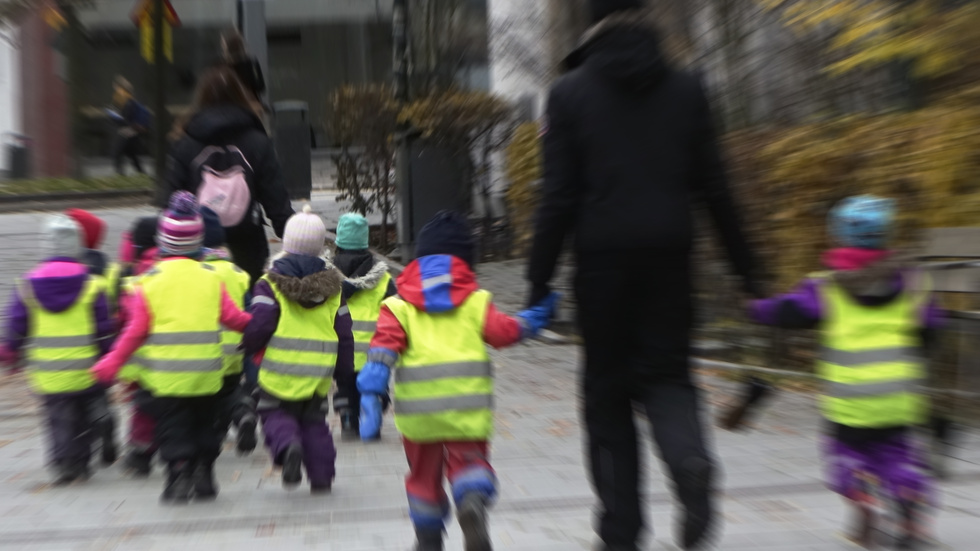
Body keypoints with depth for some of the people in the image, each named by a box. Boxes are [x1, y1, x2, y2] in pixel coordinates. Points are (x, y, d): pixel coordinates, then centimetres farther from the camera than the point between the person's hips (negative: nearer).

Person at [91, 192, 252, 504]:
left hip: (165, 373, -2)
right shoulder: (211, 278, -2)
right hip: (206, 373, 2)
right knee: (205, 425, 18)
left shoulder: (149, 281, -6)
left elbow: (136, 330, -8)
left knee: (173, 429, 9)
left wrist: (112, 363, 0)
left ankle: (178, 478, 4)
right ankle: (204, 477, 23)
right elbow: (232, 317, 0)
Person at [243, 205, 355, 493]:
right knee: (314, 421, 17)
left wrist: (249, 348, 8)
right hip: (319, 374, 3)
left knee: (275, 412, 13)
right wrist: (345, 373, 15)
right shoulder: (333, 286, 5)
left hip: (280, 372, -3)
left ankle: (286, 445, -17)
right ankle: (321, 475, 14)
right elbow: (344, 335, 6)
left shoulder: (271, 283, -7)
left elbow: (259, 326, -14)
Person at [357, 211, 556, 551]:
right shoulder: (476, 299, 7)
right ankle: (473, 501, -24)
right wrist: (529, 322, 15)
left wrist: (370, 390, -10)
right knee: (470, 460, 9)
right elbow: (500, 331, -2)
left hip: (417, 406, 1)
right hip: (467, 401, -1)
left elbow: (386, 343, -5)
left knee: (424, 472, 18)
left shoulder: (399, 304, 7)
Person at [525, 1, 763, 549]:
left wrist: (540, 277, -2)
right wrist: (745, 264, 11)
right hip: (669, 253, 2)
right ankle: (690, 461, -17)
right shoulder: (686, 88, 6)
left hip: (604, 256, -2)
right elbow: (713, 186, 4)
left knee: (607, 387, 9)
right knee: (666, 370, 14)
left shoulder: (571, 92, 0)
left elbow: (559, 194, -6)